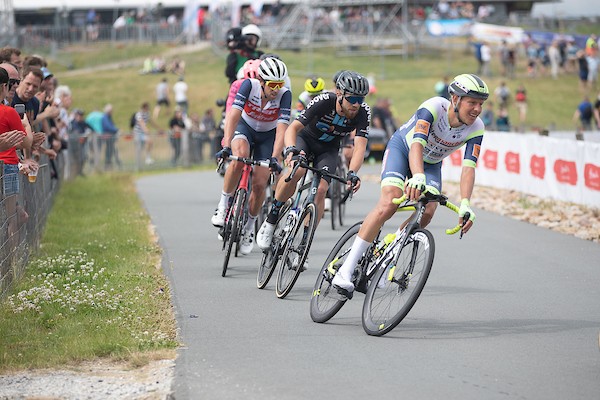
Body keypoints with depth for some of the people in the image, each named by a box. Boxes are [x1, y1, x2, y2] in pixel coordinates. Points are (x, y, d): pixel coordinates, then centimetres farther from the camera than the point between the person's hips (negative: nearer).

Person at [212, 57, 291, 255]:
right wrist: (226, 146, -48)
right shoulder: (250, 85, -29)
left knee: (260, 184, -8)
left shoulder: (284, 94, -28)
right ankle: (223, 204, -19)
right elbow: (233, 115, -36)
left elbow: (282, 128, -34)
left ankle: (250, 226, 17)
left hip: (267, 136, 1)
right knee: (240, 157, -35)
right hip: (245, 127, -1)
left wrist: (274, 158, -46)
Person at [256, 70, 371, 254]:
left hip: (328, 150, 2)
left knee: (321, 189, -20)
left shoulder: (363, 112, -26)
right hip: (305, 138, -2)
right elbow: (293, 127, -36)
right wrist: (290, 149, -57)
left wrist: (352, 173, -50)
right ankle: (270, 221, -15)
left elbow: (360, 147, -32)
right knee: (296, 171, -32)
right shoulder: (324, 101, -32)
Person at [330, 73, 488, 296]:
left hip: (431, 164, 4)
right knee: (388, 204, -27)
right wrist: (417, 177, -64)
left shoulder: (476, 129, -22)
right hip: (402, 148, -4)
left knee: (427, 213, -23)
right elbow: (417, 145, -45)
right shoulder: (433, 108, -33)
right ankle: (346, 271, -27)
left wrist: (465, 204, -45)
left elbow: (468, 167, -29)